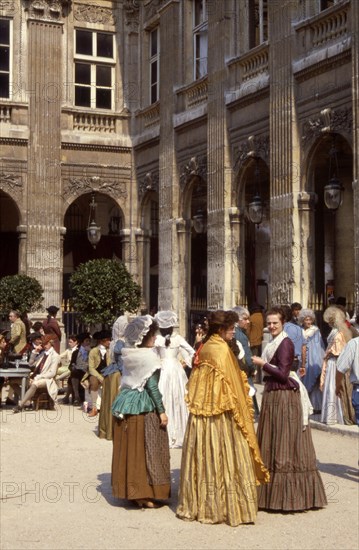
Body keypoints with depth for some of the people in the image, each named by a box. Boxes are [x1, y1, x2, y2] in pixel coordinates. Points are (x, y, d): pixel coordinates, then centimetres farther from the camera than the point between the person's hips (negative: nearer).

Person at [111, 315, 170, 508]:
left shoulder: (128, 354, 7)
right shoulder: (148, 356, -13)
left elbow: (127, 380, 10)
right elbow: (152, 387, -14)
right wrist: (162, 411, -9)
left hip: (126, 403, 7)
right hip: (144, 407, -7)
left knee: (129, 449, 11)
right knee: (146, 450, 1)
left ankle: (130, 491, 19)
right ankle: (146, 495, 4)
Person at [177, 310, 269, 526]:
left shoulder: (204, 348, 12)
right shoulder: (222, 349, -13)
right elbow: (230, 384, -14)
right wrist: (241, 416, -7)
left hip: (201, 414, 8)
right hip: (222, 413, -8)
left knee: (204, 458, 12)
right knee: (226, 460, -3)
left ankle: (198, 505, 20)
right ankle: (231, 508, 1)